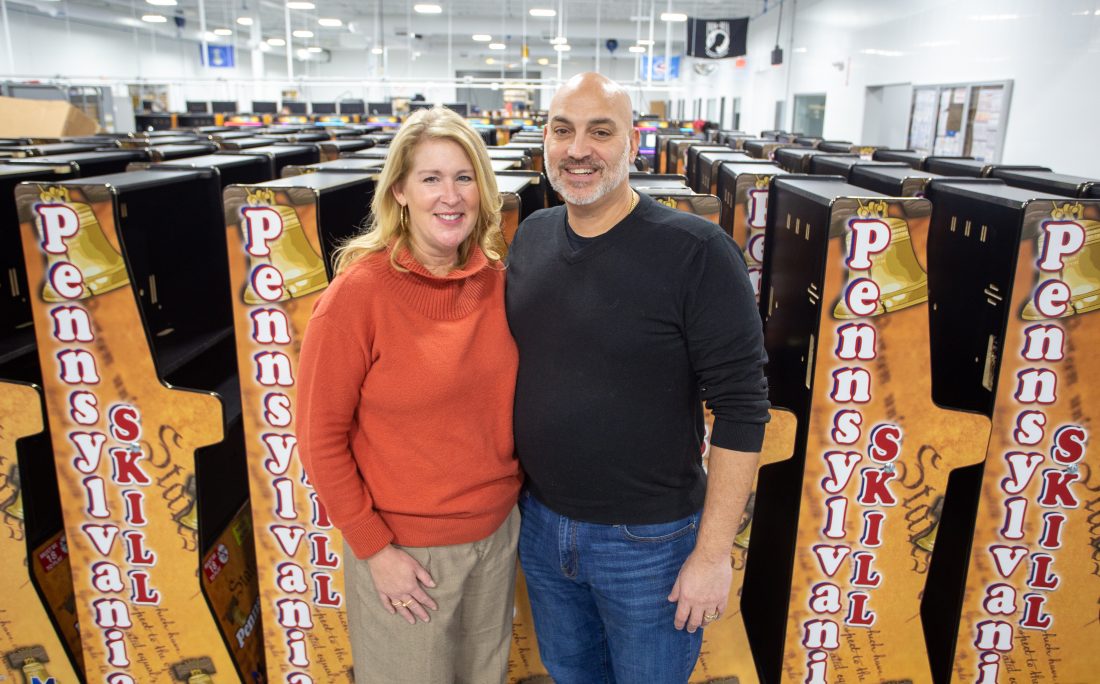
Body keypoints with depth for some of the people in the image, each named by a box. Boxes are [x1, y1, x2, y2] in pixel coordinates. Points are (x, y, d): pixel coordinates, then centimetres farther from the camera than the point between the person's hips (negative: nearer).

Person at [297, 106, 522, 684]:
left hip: (498, 531, 5)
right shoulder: (360, 290, -18)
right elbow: (321, 437, -13)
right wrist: (373, 547, -12)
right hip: (404, 550, -4)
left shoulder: (496, 281, -4)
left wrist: (513, 486, 7)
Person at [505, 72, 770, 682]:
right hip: (539, 522, 5)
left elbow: (742, 409, -17)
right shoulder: (531, 236, -1)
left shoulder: (696, 251, -19)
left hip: (647, 540, -5)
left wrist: (714, 553, -16)